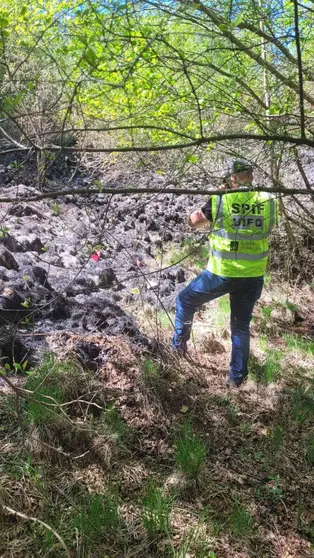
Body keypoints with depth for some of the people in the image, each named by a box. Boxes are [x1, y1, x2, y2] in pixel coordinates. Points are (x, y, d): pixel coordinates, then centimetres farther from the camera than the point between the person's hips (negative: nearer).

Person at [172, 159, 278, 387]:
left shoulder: (219, 200, -10)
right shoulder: (269, 201, -2)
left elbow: (193, 222, 5)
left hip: (222, 273, -3)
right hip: (253, 275, 3)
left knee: (186, 300, 22)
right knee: (241, 325, 17)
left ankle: (179, 344, 31)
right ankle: (237, 376, 25)